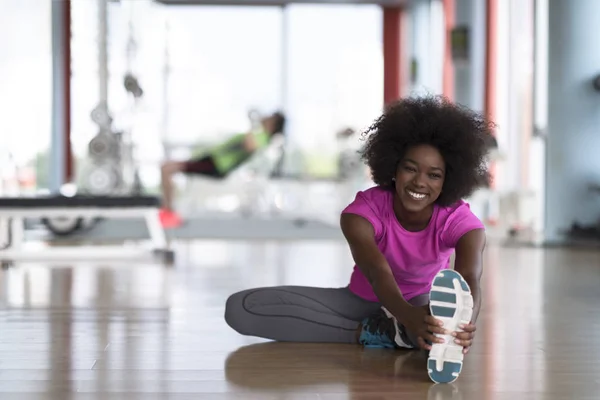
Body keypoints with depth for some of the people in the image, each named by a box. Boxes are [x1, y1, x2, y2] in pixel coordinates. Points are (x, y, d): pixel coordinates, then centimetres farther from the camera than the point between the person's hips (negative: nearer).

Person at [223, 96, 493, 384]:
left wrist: (466, 322, -66)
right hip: (364, 303, 2)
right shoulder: (364, 211, -25)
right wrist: (408, 316, -65)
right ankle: (375, 333, -32)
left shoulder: (459, 220, -23)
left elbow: (470, 279, -41)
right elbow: (377, 272, -42)